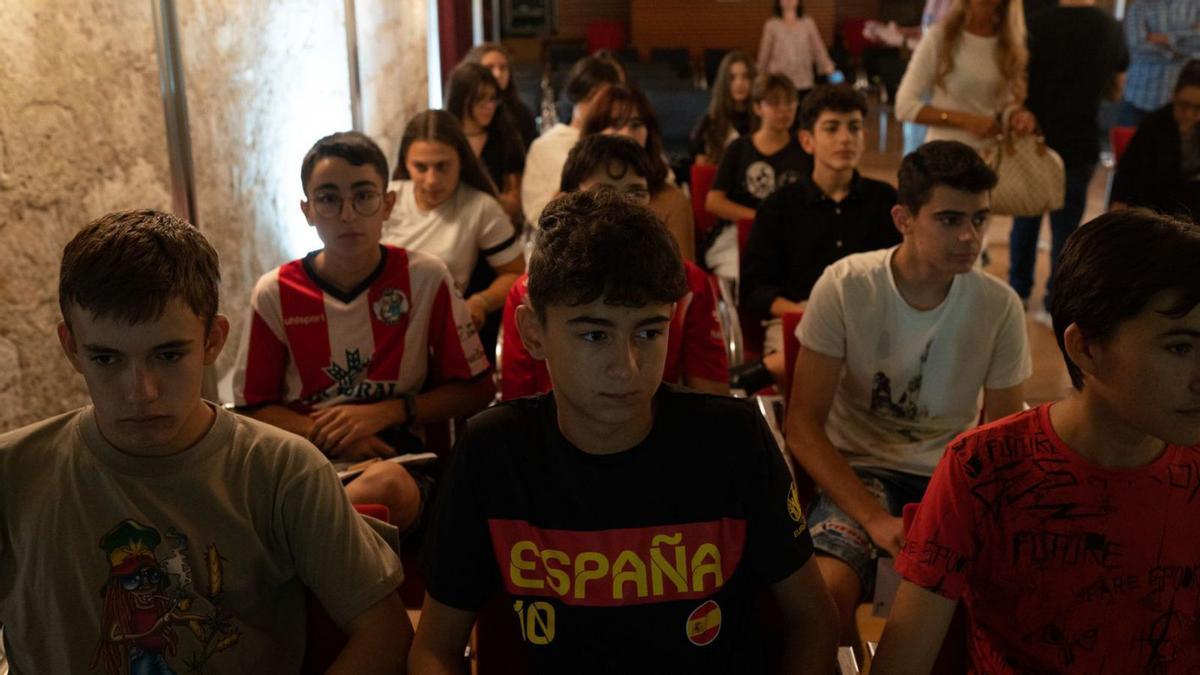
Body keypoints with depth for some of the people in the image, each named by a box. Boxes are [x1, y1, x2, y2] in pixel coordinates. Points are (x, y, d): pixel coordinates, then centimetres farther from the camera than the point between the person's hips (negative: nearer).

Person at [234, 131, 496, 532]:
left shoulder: (425, 277, 2)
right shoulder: (275, 293, 5)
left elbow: (476, 389, 7)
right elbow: (253, 407, 10)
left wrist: (385, 412, -7)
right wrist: (323, 433, -9)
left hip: (395, 457, 1)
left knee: (386, 485, -38)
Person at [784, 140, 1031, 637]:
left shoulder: (1000, 306, -6)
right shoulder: (844, 287, -13)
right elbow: (803, 426, -11)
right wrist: (873, 519, -22)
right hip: (861, 469, -2)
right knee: (826, 585, -31)